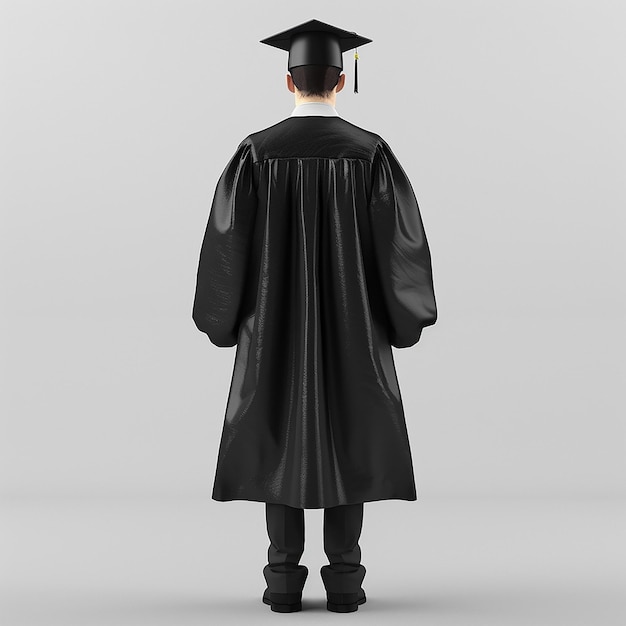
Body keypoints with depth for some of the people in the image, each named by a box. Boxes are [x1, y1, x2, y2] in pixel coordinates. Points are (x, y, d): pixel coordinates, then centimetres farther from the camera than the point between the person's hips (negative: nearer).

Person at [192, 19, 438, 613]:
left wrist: (224, 318, 10)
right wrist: (404, 317, 8)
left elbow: (226, 240, -4)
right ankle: (344, 579, 7)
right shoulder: (370, 152, -4)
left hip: (276, 321, 0)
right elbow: (403, 241, -5)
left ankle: (283, 580, 7)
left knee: (279, 440, 7)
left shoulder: (256, 152, -4)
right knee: (349, 439, 7)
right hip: (351, 323, 0)